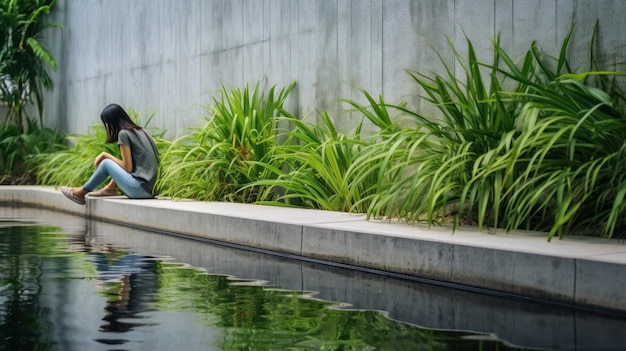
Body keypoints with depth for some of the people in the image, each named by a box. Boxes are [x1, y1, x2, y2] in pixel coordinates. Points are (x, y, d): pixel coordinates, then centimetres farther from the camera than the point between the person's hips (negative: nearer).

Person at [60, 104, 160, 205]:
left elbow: (128, 167, -7)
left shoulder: (124, 133, -6)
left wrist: (106, 155, 6)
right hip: (150, 190, 8)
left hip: (140, 189, -8)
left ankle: (81, 192, 19)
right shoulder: (140, 131, 17)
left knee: (106, 163, 4)